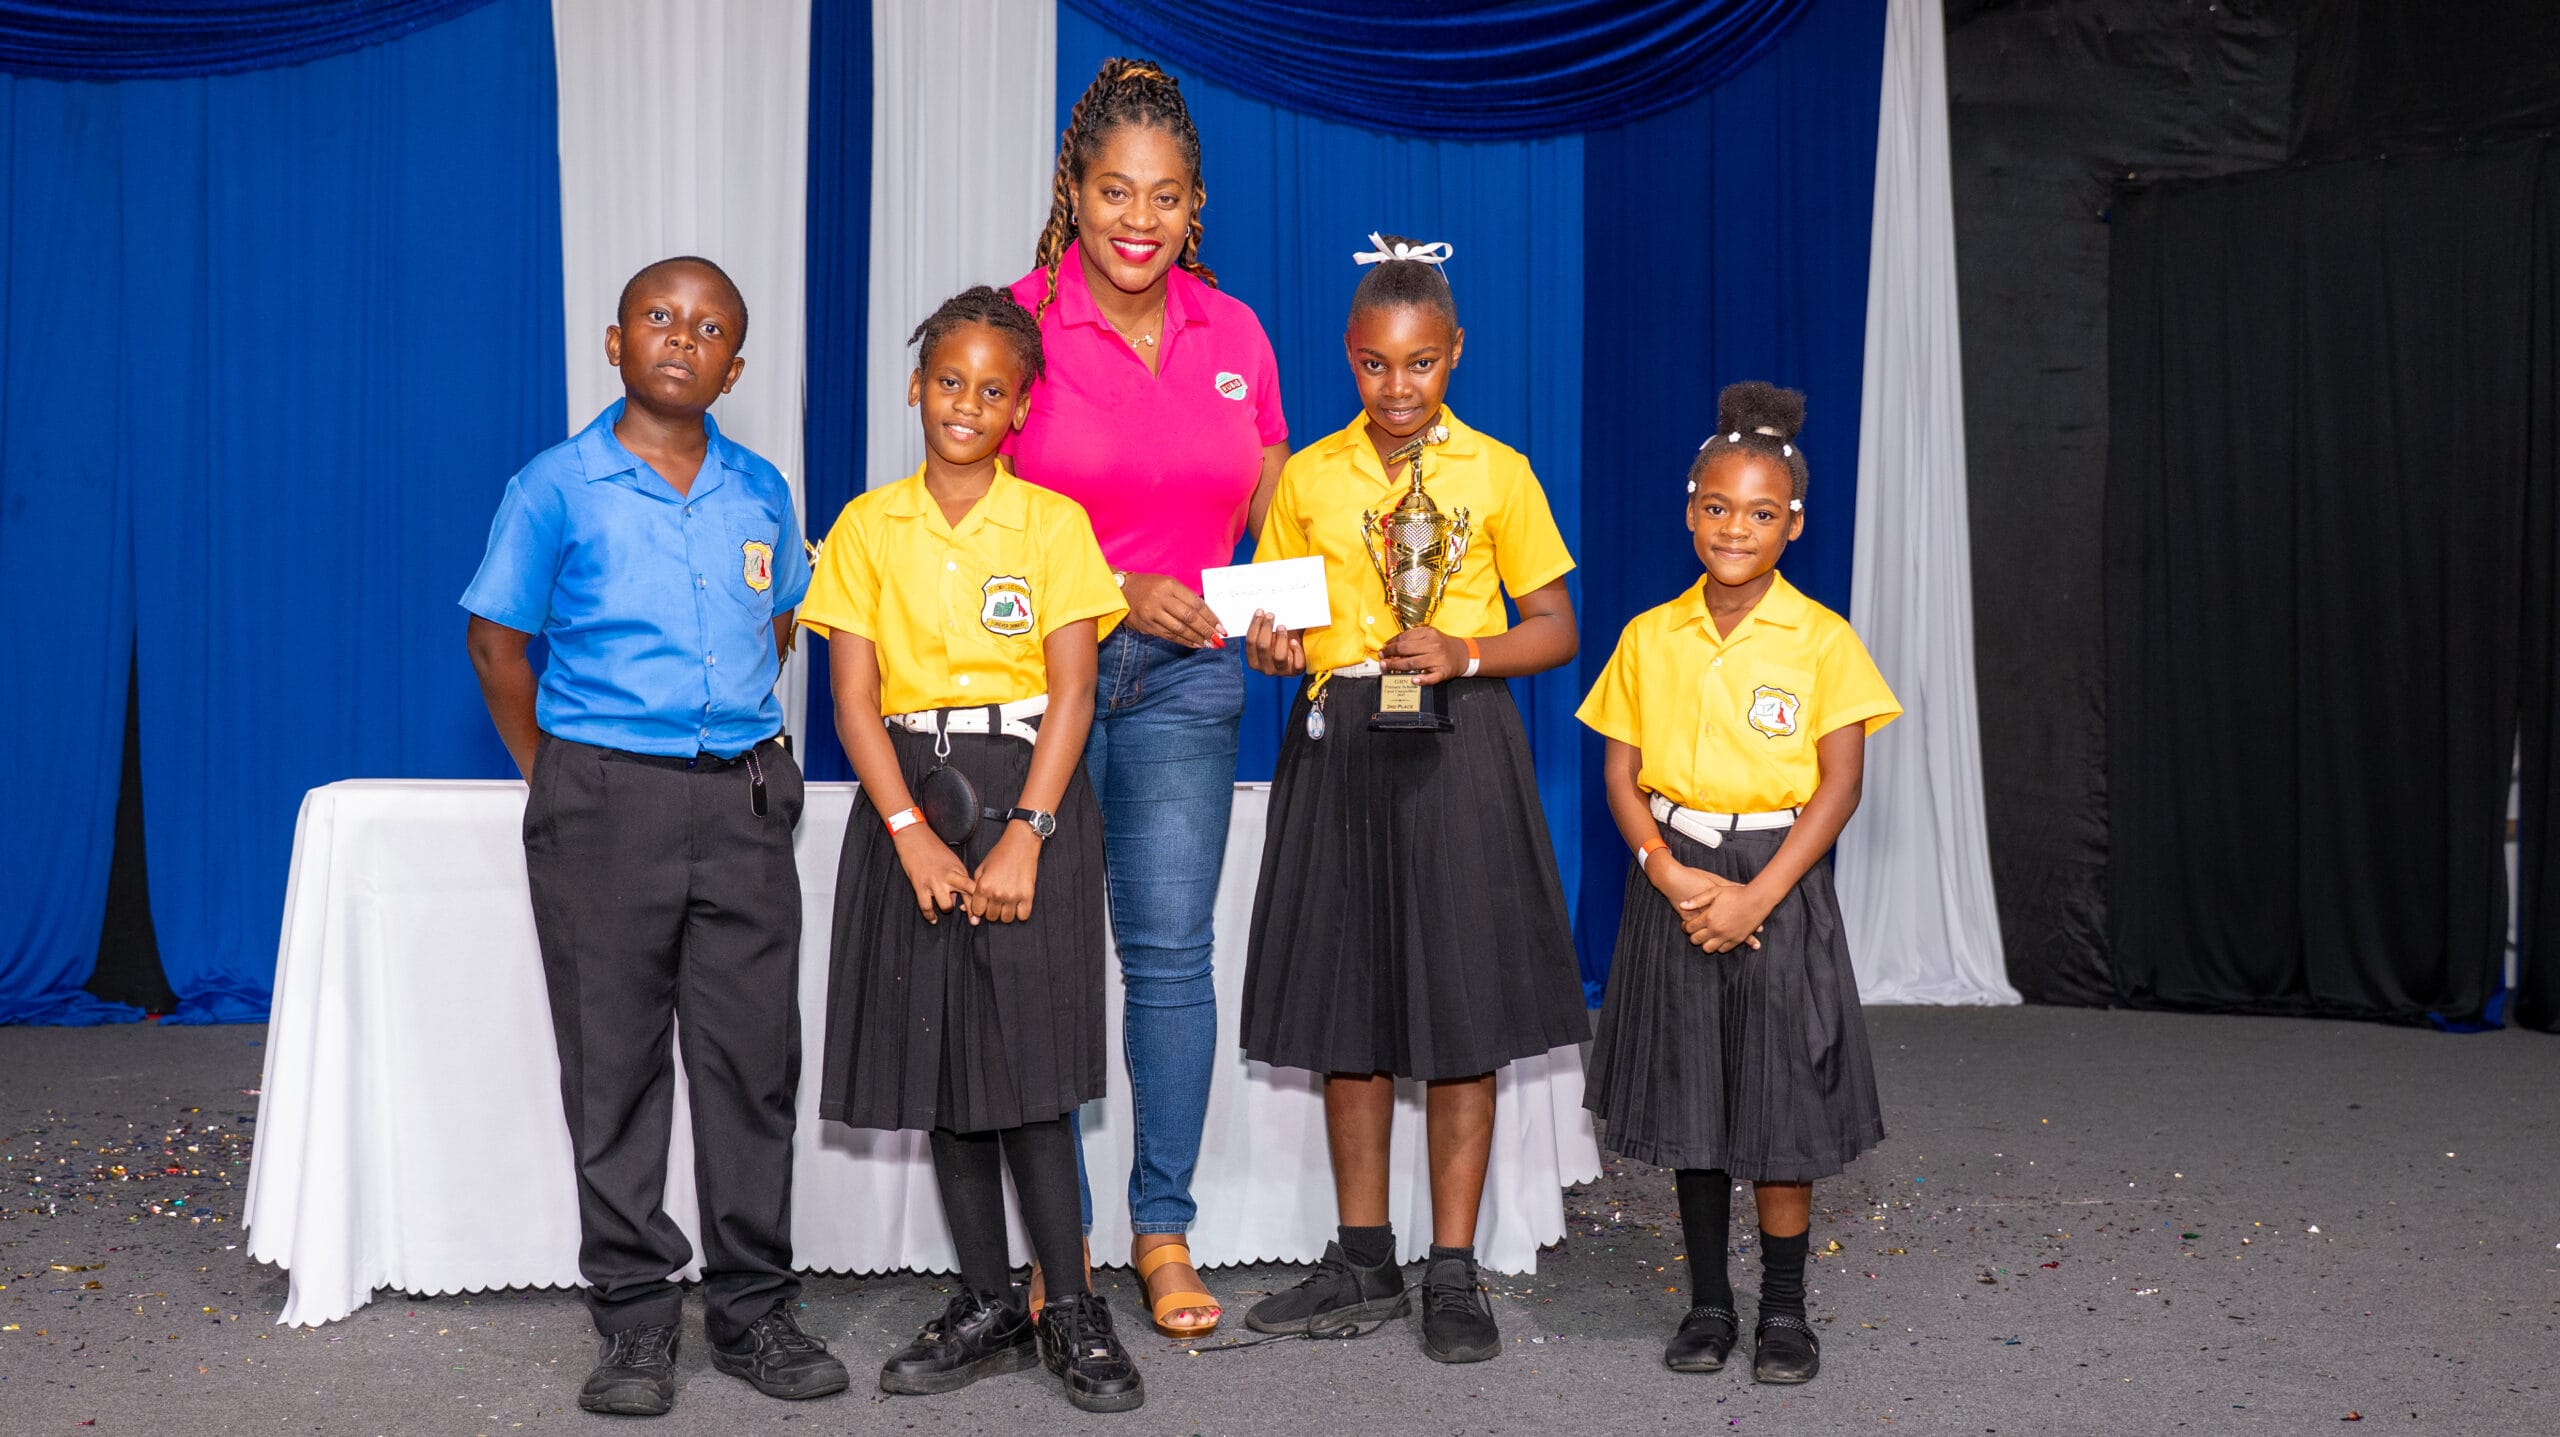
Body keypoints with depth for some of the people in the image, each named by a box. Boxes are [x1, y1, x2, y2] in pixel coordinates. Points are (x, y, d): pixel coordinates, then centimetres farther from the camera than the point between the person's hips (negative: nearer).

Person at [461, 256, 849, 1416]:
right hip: (605, 806, -3)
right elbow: (498, 640, 3)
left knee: (753, 1058, 5)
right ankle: (634, 1317, 12)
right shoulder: (557, 487, -3)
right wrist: (555, 778, 4)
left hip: (744, 805, 3)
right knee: (615, 1067, 3)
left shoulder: (761, 493, 8)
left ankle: (751, 1305, 16)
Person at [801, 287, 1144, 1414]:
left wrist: (1024, 836, -14)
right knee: (938, 1061, 4)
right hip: (908, 800, 2)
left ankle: (1072, 1311, 4)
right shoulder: (868, 527, 6)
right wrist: (914, 835, -11)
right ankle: (988, 1309, 15)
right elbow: (855, 701, 1)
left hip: (1027, 790, -2)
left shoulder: (1052, 523, 2)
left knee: (1026, 1063, -7)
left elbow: (1071, 694, -4)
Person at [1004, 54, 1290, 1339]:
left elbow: (1272, 523, 15)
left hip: (1183, 676, 3)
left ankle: (1164, 1229, 13)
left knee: (1171, 946, 1)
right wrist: (1117, 592, -14)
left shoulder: (1234, 335, 6)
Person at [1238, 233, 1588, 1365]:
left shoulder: (1495, 473, 1)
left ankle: (1454, 1273, 9)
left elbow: (1554, 627, 3)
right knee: (1344, 1002, 6)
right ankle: (1364, 1263, 18)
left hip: (1457, 743, -2)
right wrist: (1271, 648, -10)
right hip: (1338, 748, 3)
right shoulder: (1309, 475, 7)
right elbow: (1276, 620, 13)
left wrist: (1465, 654, -15)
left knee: (1461, 1012, 0)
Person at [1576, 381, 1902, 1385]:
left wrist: (1755, 897, -15)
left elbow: (1838, 785, -8)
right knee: (1689, 1103, 8)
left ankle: (1784, 1311, 15)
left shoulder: (1821, 641, -4)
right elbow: (1622, 773, 3)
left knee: (1779, 1108, 1)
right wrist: (1670, 875, -13)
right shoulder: (1650, 637, 4)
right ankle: (1707, 1303, 21)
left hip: (1778, 878, -2)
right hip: (1674, 880, 3)